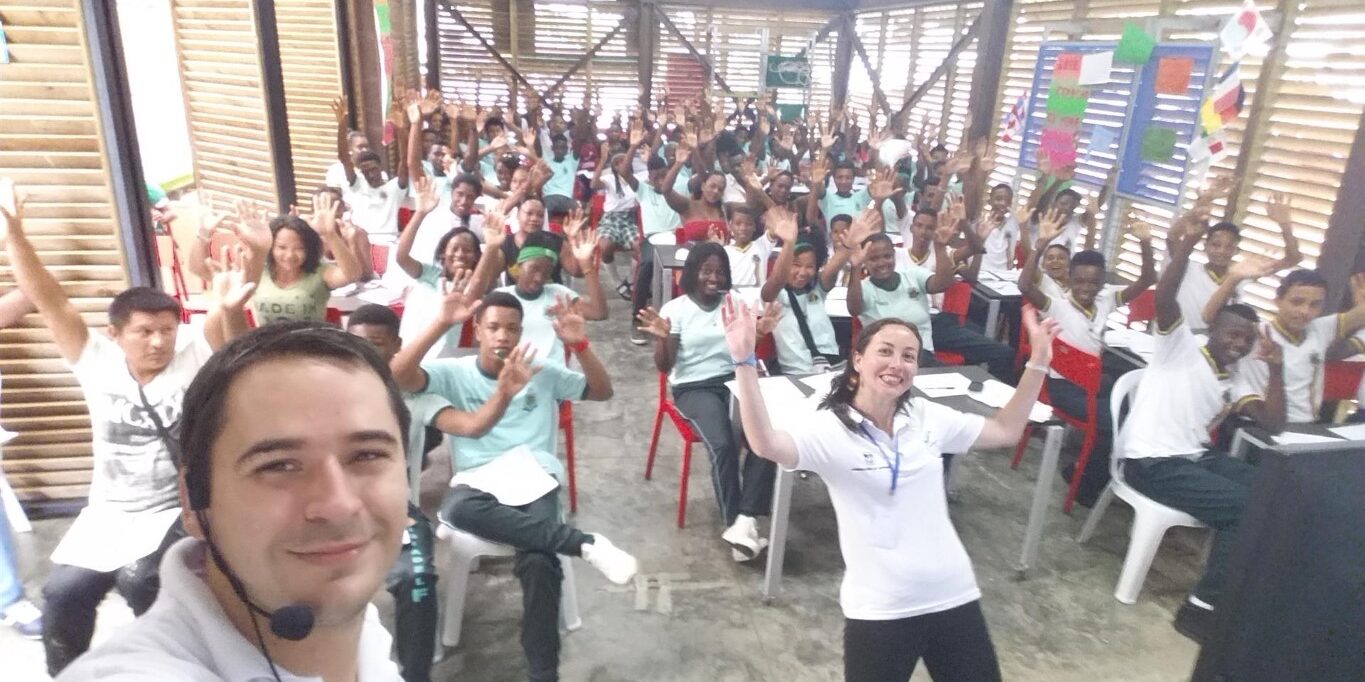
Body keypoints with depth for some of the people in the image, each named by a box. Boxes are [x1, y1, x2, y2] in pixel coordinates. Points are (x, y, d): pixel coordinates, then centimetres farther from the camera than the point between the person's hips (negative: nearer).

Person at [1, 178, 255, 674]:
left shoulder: (190, 363, -11)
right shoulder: (98, 363, -3)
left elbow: (223, 325, -29)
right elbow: (51, 303, -8)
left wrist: (230, 307, -53)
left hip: (176, 511, -4)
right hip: (108, 512, 4)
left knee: (139, 579, -23)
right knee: (63, 593, -5)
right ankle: (65, 671, 25)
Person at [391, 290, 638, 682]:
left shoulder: (543, 373, 13)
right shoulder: (453, 372, 8)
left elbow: (602, 391, 12)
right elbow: (397, 377, -9)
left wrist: (580, 346, -3)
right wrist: (442, 324, -14)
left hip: (535, 479, 0)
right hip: (478, 483, 0)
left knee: (538, 562, -32)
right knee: (457, 509, -39)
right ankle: (584, 543, -34)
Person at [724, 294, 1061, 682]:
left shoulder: (929, 417, 2)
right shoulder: (828, 428, -15)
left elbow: (1005, 431, 14)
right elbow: (766, 444, -34)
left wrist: (1038, 364, 7)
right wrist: (744, 361, -45)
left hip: (953, 596, 5)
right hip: (880, 608, -4)